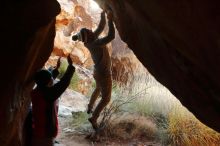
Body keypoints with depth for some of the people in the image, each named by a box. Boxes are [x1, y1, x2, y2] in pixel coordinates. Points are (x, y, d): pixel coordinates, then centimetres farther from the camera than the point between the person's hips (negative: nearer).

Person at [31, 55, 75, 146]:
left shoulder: (36, 92, 1)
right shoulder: (47, 93, -23)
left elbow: (47, 81, 20)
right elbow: (64, 82, -20)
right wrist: (70, 65, -10)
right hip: (45, 134, -8)